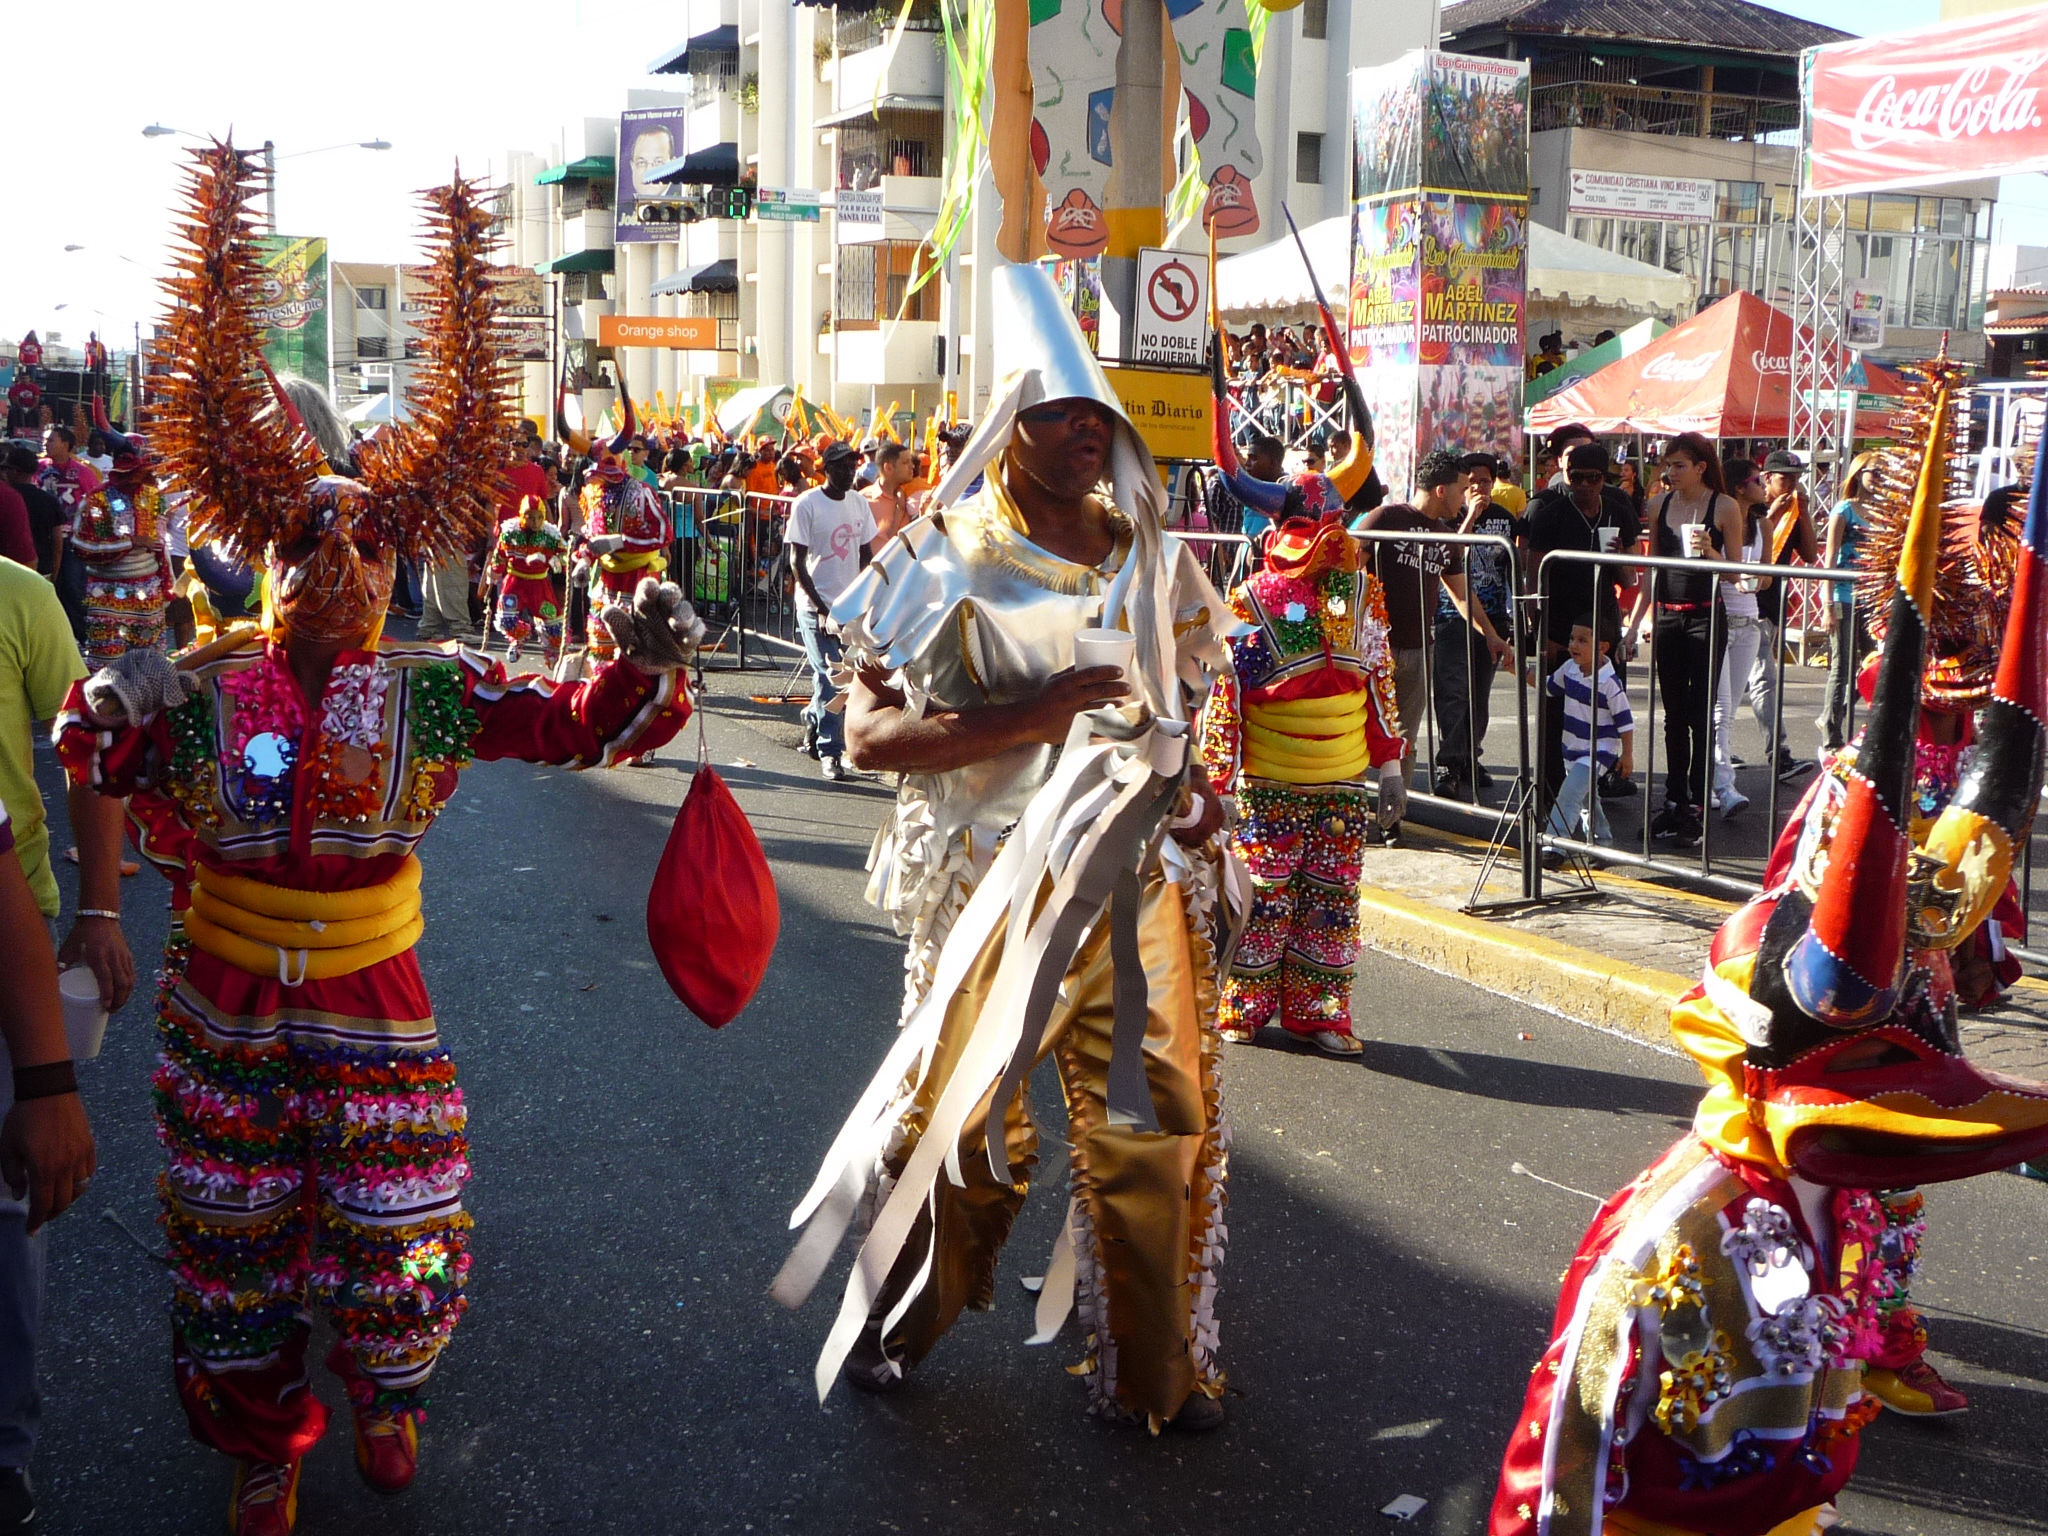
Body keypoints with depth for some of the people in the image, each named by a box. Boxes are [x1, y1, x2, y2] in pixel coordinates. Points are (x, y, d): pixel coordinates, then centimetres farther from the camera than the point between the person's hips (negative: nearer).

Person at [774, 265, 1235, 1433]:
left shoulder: (1152, 559, 10)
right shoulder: (943, 563, -5)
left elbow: (1188, 698, 23)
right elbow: (870, 731, -12)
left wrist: (1198, 783, 2)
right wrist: (1024, 718, -22)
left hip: (1138, 878, 4)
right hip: (989, 883, -4)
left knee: (1163, 1120, 6)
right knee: (960, 1116, 7)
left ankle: (1156, 1367, 24)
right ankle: (897, 1327, 33)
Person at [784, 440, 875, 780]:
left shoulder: (859, 504, 9)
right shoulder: (807, 504, -8)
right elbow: (797, 562, -10)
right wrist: (821, 609, -14)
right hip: (816, 607, -5)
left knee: (830, 676, 10)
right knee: (830, 678, -7)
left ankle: (813, 723, 34)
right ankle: (829, 751, 0)